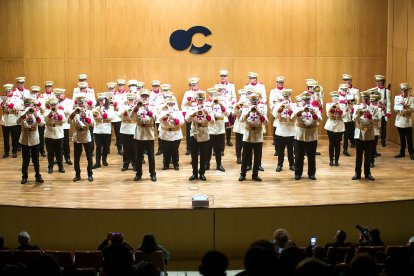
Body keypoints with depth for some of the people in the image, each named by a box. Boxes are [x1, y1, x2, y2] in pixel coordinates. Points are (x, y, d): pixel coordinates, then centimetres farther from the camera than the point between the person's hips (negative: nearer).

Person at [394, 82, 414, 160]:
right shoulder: (397, 97, 8)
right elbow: (395, 108, 2)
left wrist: (406, 107, -24)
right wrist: (400, 104, -17)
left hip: (407, 121, -3)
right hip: (399, 120, 3)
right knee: (402, 138, 10)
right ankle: (402, 152, 18)